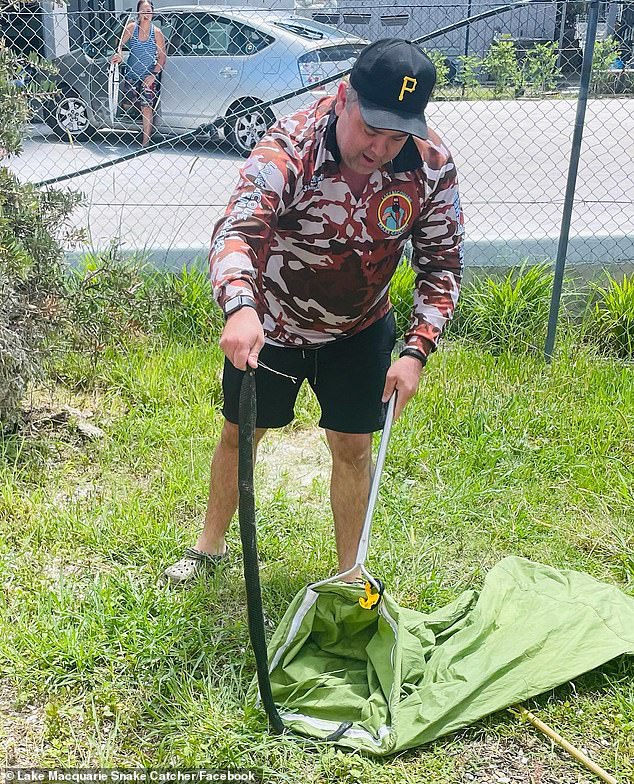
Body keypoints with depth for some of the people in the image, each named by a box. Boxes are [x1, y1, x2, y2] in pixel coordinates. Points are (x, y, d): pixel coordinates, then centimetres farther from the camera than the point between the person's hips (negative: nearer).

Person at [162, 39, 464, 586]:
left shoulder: (433, 165, -20)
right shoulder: (290, 147, -31)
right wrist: (240, 307, -62)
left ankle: (350, 571, 29)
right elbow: (237, 229, -42)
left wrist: (417, 351, -21)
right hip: (268, 324, -1)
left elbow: (442, 263, -10)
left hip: (360, 329, 2)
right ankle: (211, 545, 38)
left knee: (353, 446, 7)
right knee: (239, 434, 13)